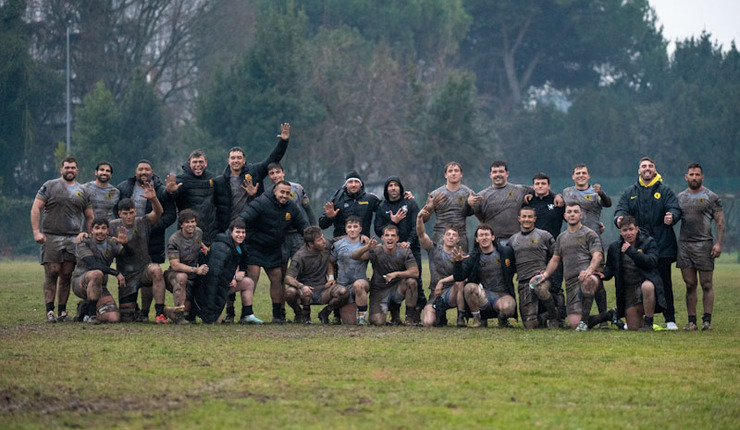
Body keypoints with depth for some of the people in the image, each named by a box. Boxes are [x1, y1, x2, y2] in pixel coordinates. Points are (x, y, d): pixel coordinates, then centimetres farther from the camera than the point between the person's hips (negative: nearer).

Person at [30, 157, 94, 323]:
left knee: (67, 275, 1)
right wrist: (36, 231, -10)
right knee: (52, 273, -8)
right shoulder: (49, 186, 5)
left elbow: (89, 217, 19)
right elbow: (36, 209, 0)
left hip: (74, 239, 3)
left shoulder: (83, 191, 16)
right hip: (51, 237, -3)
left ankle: (62, 311, 6)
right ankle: (49, 311, -8)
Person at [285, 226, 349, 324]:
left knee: (343, 292, -28)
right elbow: (288, 278, -23)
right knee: (290, 292, -39)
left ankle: (324, 313, 3)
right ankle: (300, 313, -2)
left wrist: (331, 277, 1)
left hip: (323, 290, 4)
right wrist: (302, 286, -43)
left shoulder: (326, 246, 1)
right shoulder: (300, 257, -16)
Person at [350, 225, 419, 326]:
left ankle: (410, 317, -13)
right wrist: (367, 247, -40)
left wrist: (396, 274, -28)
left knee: (411, 281, -31)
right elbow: (353, 256, -21)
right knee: (377, 322, -22)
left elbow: (415, 273, -15)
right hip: (379, 291, -1)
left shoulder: (404, 252, -7)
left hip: (397, 288, 1)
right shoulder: (376, 252, -11)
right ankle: (394, 311, 15)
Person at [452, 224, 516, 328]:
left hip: (503, 295, -2)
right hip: (484, 295, 2)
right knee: (469, 287, -29)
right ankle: (477, 319, -8)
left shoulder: (506, 252, 0)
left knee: (507, 308, -36)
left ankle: (503, 319, 4)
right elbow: (459, 278, -7)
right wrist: (458, 263, -23)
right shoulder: (473, 258, 3)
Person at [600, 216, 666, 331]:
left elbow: (651, 261, -18)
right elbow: (610, 267, 20)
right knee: (633, 328, 0)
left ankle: (648, 322, -25)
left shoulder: (648, 242, -2)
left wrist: (631, 251, -22)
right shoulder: (615, 248, 9)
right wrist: (604, 275, -3)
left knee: (647, 287, -43)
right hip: (628, 290, 4)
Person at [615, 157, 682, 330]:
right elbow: (621, 209, 4)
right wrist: (619, 218, -20)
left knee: (664, 283, -1)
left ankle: (670, 320, 4)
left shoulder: (664, 191, 7)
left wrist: (672, 217, -28)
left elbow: (675, 208, -4)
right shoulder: (630, 192, 13)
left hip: (662, 245, -2)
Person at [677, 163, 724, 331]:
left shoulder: (711, 197, 3)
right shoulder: (680, 197, 15)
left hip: (704, 244, -3)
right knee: (690, 284, 3)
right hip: (684, 244, 3)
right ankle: (692, 321, 5)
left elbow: (720, 221, -1)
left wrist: (718, 243, -10)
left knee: (706, 284, -4)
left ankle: (707, 320, -3)